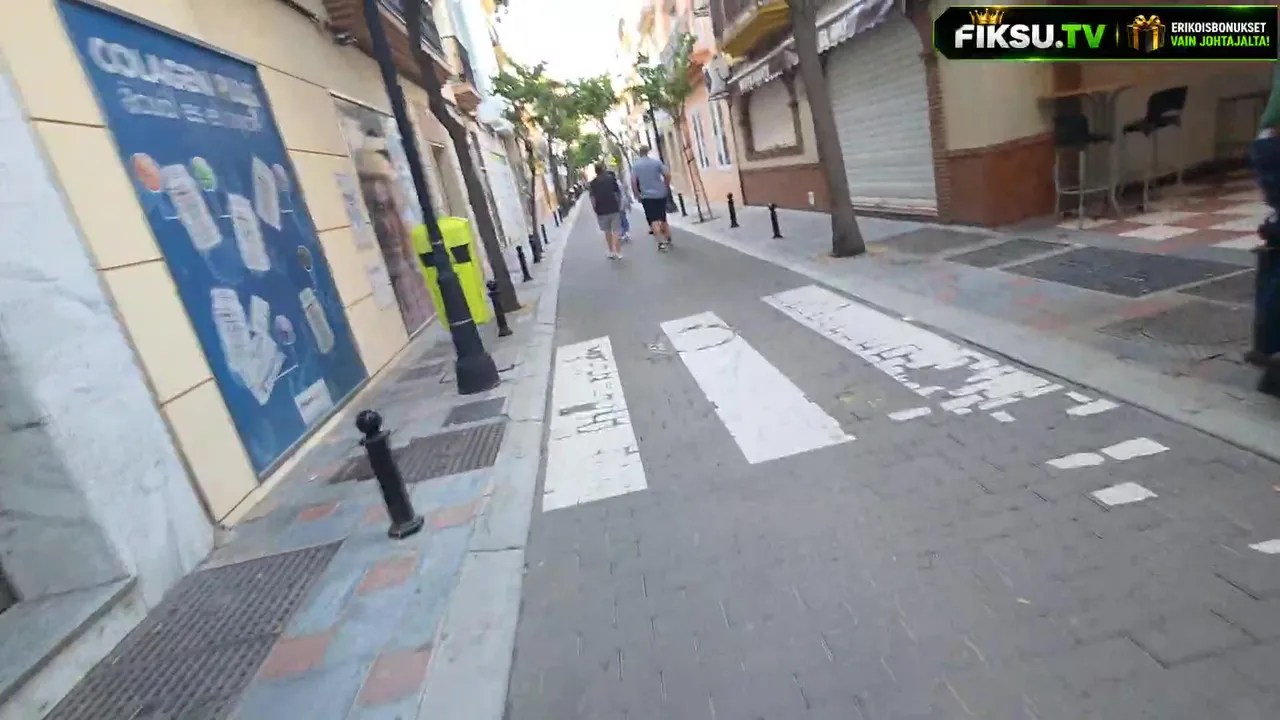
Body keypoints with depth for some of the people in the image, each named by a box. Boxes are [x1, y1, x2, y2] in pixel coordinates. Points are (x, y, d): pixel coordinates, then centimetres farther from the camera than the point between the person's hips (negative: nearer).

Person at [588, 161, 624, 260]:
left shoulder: (593, 182, 2)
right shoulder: (611, 178, 0)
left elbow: (592, 198, -4)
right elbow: (618, 193, -2)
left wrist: (595, 210, 3)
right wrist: (619, 206, 7)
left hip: (601, 211, 1)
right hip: (614, 208, -1)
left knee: (607, 231, 15)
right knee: (616, 231, 2)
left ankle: (611, 252, 20)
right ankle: (618, 253, -2)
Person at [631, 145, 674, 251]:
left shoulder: (635, 165, -2)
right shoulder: (657, 162, 3)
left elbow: (633, 181, -10)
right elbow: (667, 175, -3)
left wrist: (638, 194, 0)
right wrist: (666, 187, 11)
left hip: (647, 196, -3)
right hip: (661, 194, 3)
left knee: (653, 220, -2)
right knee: (663, 218, 16)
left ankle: (661, 242, -11)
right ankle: (668, 239, 22)